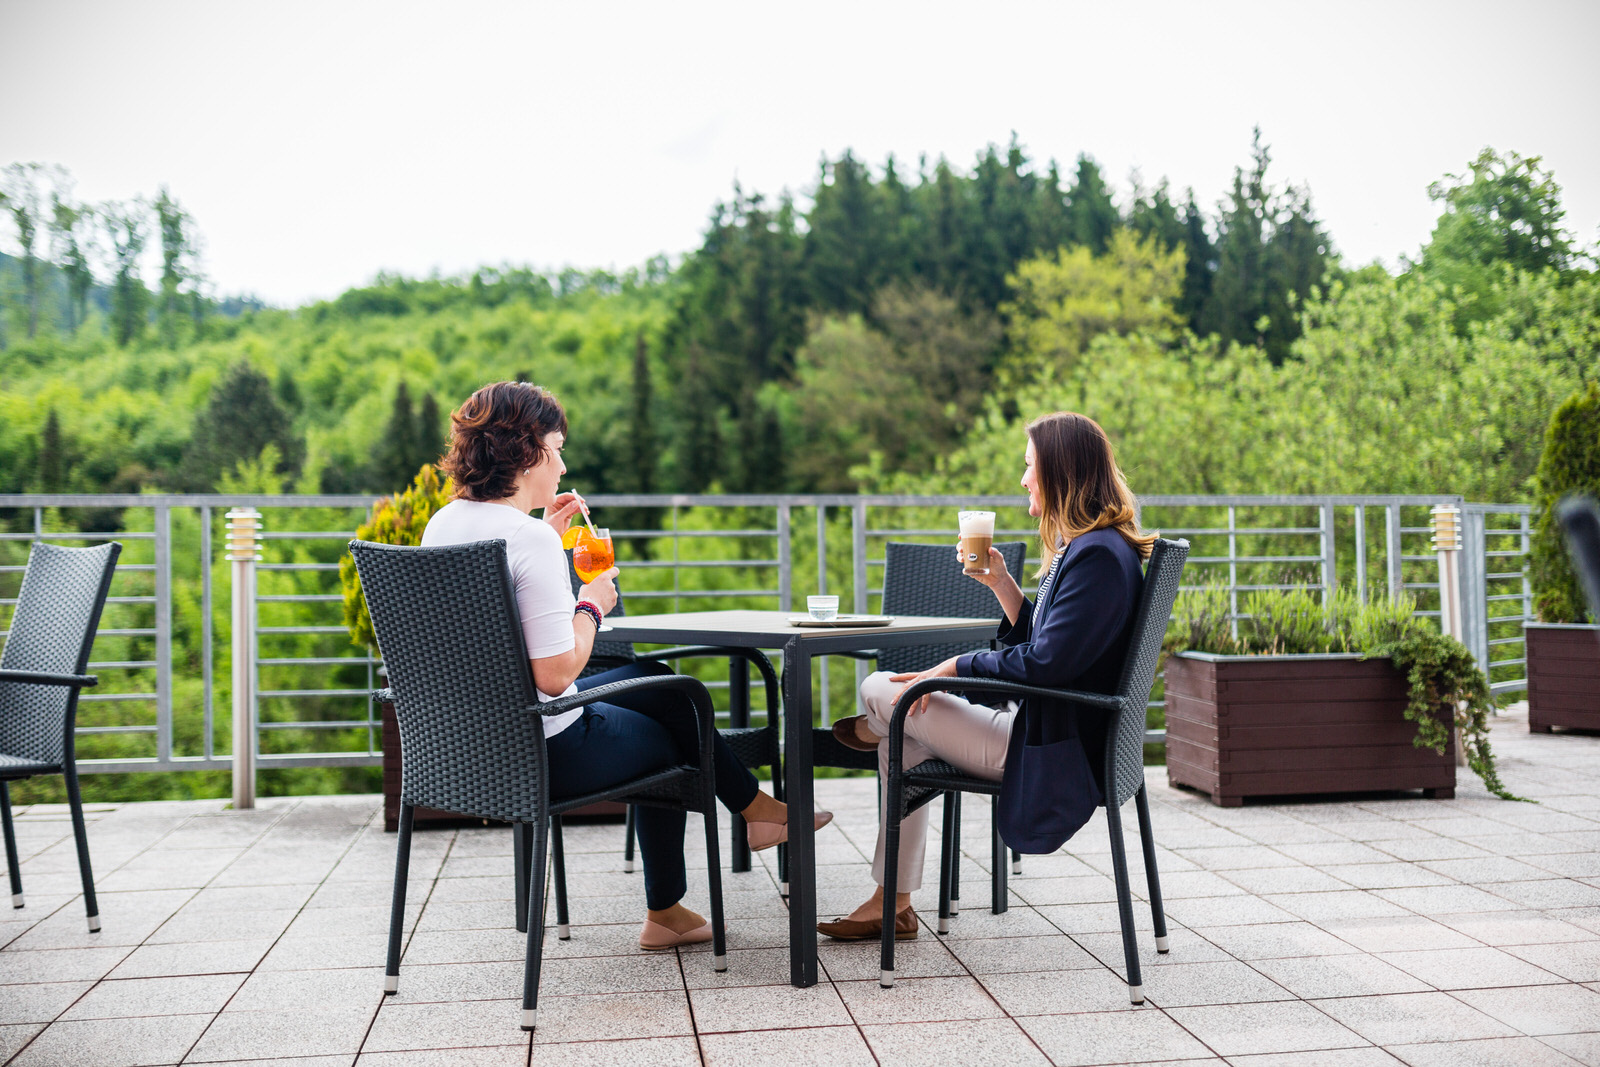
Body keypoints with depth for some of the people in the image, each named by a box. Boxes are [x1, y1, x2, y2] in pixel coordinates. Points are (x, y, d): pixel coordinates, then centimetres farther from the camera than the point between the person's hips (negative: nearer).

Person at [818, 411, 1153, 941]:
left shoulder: (1098, 556, -22)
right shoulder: (1084, 547, 12)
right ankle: (892, 901, 23)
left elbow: (1045, 662, -27)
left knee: (881, 691, -6)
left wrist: (955, 668, -15)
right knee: (903, 741, 22)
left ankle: (875, 728, 34)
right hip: (1047, 733, 11)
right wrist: (1001, 582, 7)